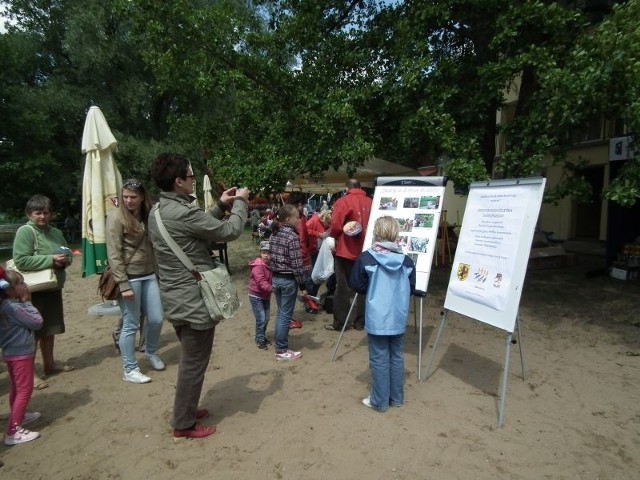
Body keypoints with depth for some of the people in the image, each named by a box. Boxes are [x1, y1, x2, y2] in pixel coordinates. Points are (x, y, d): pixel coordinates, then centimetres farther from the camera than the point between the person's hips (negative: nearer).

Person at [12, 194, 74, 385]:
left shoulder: (55, 232, 10)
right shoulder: (25, 231, -11)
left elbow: (69, 255, 17)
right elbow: (21, 261, -20)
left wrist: (64, 260, -6)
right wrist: (51, 259, -23)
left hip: (54, 288, 7)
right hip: (35, 290, -7)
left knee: (50, 328, 17)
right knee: (34, 331, -1)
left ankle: (49, 364, 31)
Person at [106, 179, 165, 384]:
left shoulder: (147, 215, 8)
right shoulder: (116, 216, -10)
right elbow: (113, 255, -14)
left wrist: (159, 271, 8)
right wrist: (123, 285, -17)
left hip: (150, 275, 6)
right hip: (129, 277, -6)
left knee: (156, 319, 11)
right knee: (131, 325, 3)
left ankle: (151, 352, 38)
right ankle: (129, 370, 19)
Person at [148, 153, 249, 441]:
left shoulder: (158, 211, 7)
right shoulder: (183, 212, -24)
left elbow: (203, 227, 15)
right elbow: (229, 231, -16)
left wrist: (221, 206, 12)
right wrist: (240, 202, -1)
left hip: (176, 298, 10)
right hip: (194, 300, -10)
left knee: (189, 360, 24)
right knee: (194, 363, 6)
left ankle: (186, 410, 39)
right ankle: (184, 425, 21)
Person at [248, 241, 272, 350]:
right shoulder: (258, 266, -23)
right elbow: (261, 282, -33)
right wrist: (272, 288, -44)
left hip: (266, 296, 8)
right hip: (256, 296, -8)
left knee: (266, 319, 13)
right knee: (261, 319, -6)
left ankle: (262, 337, 32)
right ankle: (260, 340, 10)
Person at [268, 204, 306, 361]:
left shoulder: (274, 235, 7)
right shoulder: (292, 237, -17)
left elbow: (271, 257, 12)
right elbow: (297, 264, -19)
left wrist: (275, 274, 19)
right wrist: (302, 285, -12)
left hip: (276, 278, 8)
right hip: (288, 280, -8)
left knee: (281, 313, 17)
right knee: (286, 315, 2)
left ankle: (280, 345, 27)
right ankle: (281, 351, 11)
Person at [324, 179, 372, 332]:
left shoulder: (343, 201, -9)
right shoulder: (370, 202, 4)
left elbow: (335, 226, -14)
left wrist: (334, 236, 7)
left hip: (346, 250, -4)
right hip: (366, 251, 4)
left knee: (343, 288, 5)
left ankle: (339, 322, 11)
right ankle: (360, 322, 19)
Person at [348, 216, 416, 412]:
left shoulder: (367, 257, -12)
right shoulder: (405, 260, -4)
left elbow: (356, 285, -5)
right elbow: (411, 288, 5)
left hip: (377, 318, -3)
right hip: (399, 317, 4)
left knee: (379, 358, 7)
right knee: (397, 356, 16)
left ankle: (379, 401, 17)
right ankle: (397, 397, 29)